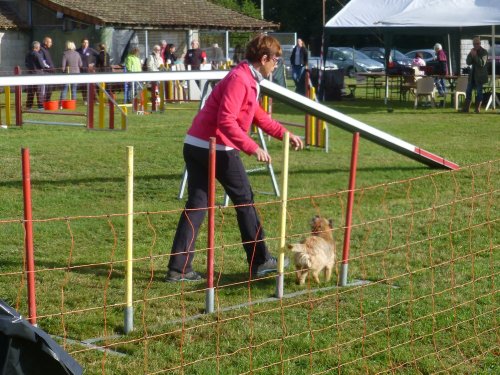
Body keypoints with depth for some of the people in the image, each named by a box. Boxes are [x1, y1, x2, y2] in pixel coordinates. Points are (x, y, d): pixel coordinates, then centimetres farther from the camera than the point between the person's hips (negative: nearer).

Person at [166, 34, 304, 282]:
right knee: (244, 200, 6)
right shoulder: (239, 79, -15)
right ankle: (260, 261, 17)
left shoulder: (249, 80, 18)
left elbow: (258, 116, 29)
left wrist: (284, 134, 24)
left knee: (196, 204, 6)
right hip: (217, 148, -10)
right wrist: (253, 148, -24)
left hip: (195, 145, 10)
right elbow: (226, 121, -24)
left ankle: (178, 268, 1)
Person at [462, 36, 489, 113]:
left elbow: (482, 63, -17)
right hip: (473, 75, 6)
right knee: (468, 91, 6)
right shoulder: (473, 51, 10)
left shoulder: (484, 52, -7)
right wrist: (471, 55, -11)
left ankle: (477, 108, 3)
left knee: (479, 92, -2)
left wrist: (475, 56, -22)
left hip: (480, 75, -6)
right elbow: (468, 62, 4)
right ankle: (466, 108, 11)